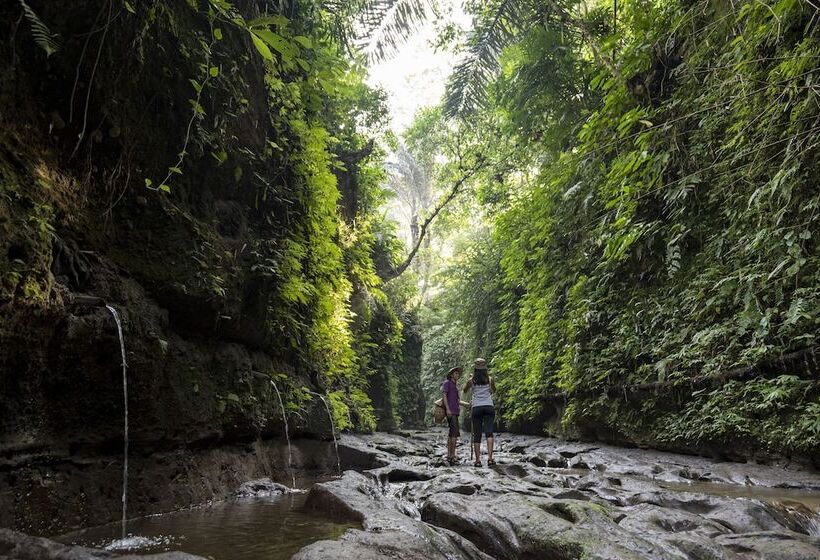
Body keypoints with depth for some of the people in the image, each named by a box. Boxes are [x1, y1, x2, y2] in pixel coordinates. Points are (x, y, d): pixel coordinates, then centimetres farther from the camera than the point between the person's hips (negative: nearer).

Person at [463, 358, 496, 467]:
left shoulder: (471, 381, 3)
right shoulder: (490, 379, 5)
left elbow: (465, 390, 21)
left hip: (476, 408, 0)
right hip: (489, 407, 0)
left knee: (477, 435, 4)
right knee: (489, 432, -8)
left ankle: (478, 460, 2)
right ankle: (489, 458, -22)